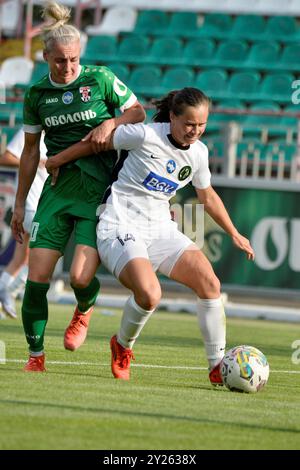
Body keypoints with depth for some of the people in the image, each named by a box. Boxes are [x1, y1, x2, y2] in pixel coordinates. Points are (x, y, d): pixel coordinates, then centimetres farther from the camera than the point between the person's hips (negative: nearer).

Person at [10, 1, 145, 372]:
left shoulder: (100, 79, -5)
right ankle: (36, 355, 8)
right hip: (58, 189, 3)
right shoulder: (37, 94, 4)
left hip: (99, 191, -3)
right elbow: (30, 151, 14)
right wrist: (19, 204, 15)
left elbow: (138, 112, 6)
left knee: (80, 277, -15)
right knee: (37, 276, -7)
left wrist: (110, 123, -15)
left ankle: (84, 312, 21)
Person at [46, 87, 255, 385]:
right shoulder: (146, 136, -15)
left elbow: (208, 197, 23)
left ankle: (218, 366, -4)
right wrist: (57, 161, 9)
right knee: (149, 294, -30)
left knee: (210, 283, -14)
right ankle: (122, 346, 3)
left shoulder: (198, 153, 5)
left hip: (160, 229, 6)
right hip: (121, 228, -6)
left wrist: (234, 234, 27)